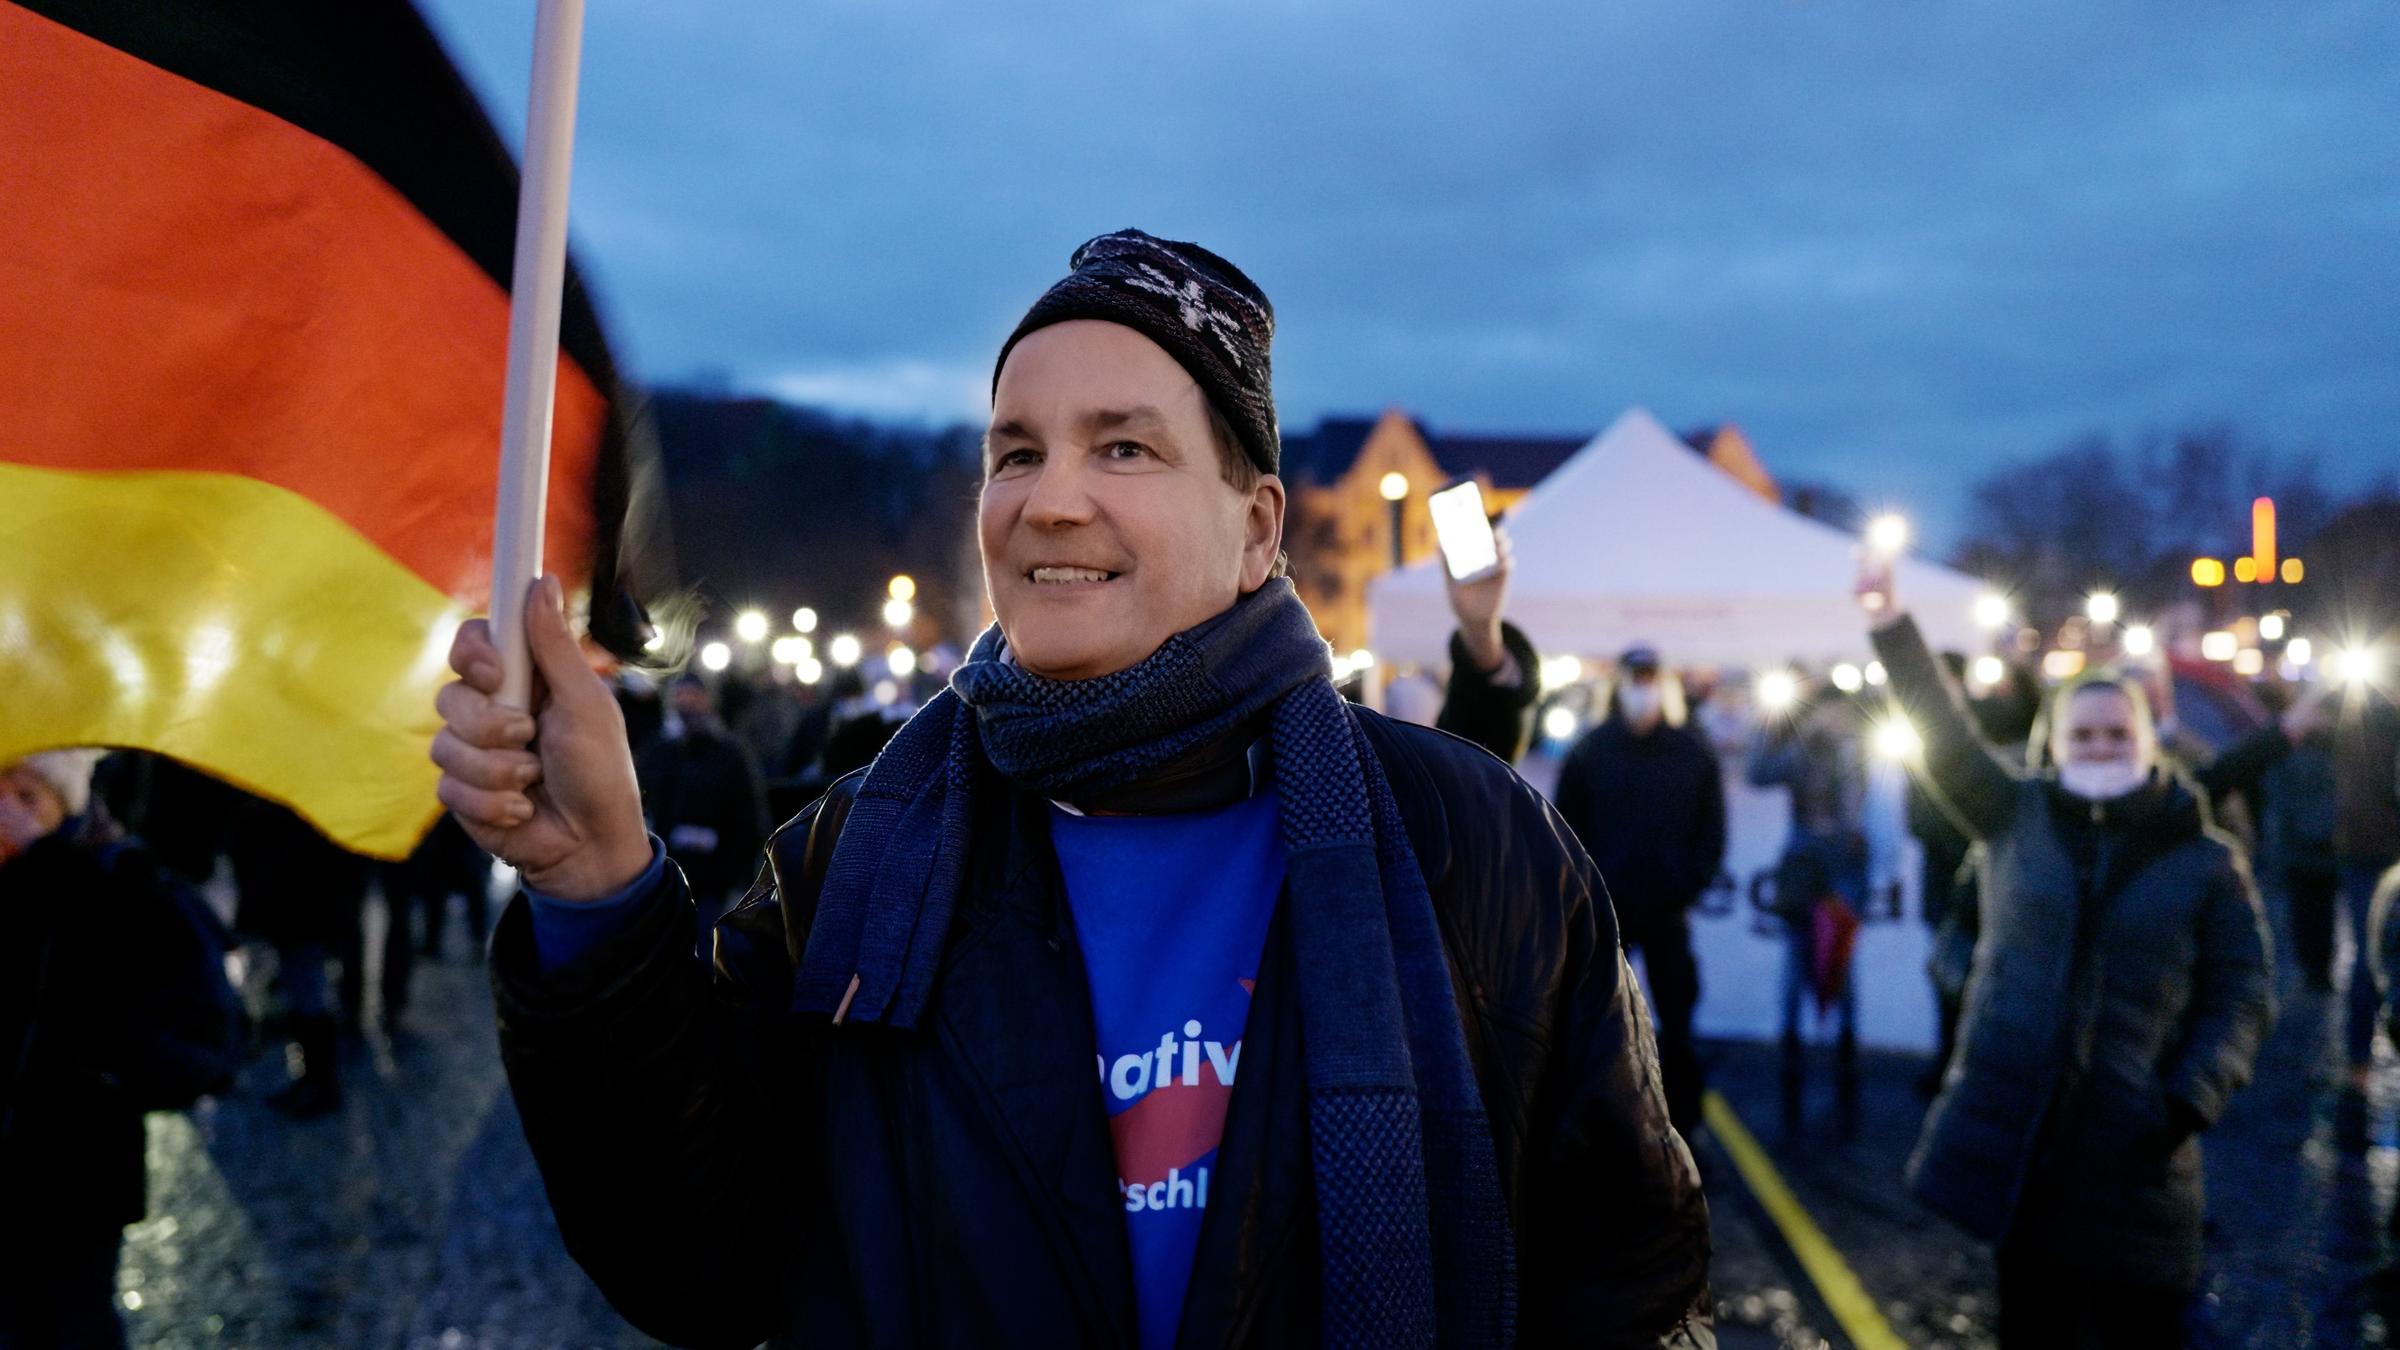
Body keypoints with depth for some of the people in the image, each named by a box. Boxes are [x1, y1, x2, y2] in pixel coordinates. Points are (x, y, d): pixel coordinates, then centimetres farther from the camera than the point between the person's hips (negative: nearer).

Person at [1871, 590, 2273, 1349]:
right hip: (2013, 1135, 2)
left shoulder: (2206, 863, 1)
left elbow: (2243, 999, 1)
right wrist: (1890, 621, -14)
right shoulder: (2018, 817, 6)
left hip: (2133, 1149, -2)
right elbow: (1942, 730, -3)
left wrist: (2191, 1102, -14)